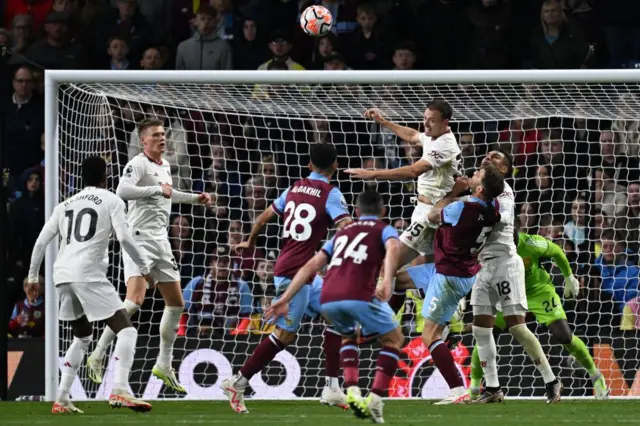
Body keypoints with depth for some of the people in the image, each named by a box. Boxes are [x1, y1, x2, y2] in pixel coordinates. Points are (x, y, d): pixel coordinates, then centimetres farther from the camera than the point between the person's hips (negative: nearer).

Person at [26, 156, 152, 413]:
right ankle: (119, 390, -24)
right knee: (126, 330, -5)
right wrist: (144, 267, 5)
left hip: (63, 276, 6)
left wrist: (33, 276, 28)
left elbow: (41, 241, 18)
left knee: (82, 337, 23)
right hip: (89, 274, -6)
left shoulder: (65, 205, 22)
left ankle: (62, 399, 17)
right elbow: (124, 238, -6)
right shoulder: (111, 201, 6)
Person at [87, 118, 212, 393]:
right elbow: (122, 190, -30)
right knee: (135, 300, -22)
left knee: (176, 303, 11)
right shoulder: (138, 164, -12)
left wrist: (194, 198, 38)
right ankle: (97, 357, -19)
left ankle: (164, 366, 21)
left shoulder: (165, 166, 16)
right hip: (139, 239, -9)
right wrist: (157, 189, -29)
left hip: (160, 241, 9)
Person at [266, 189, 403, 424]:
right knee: (394, 340, 18)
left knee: (349, 336, 35)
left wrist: (285, 299, 22)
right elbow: (393, 247, -6)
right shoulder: (384, 230, 20)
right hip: (359, 296, -4)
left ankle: (352, 390, 13)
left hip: (328, 299, 4)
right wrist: (387, 280, -21)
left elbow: (311, 266, 24)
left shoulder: (342, 233, 32)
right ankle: (375, 399, 2)